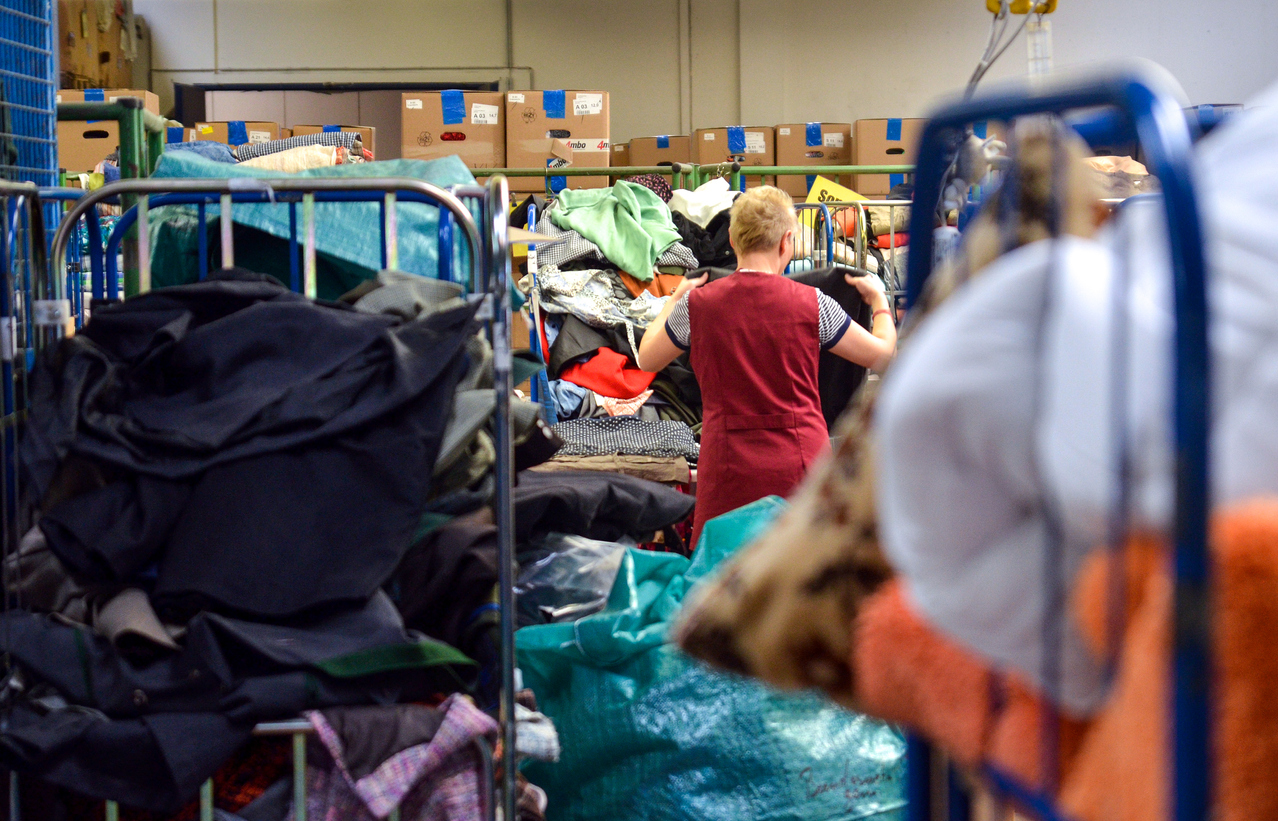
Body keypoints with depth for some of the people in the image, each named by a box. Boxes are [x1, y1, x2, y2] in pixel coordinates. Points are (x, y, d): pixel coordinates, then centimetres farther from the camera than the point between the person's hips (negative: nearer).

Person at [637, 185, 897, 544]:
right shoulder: (812, 304, -3)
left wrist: (675, 299, 31)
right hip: (801, 464, 0)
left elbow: (647, 359, 16)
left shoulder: (698, 304, -2)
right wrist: (879, 299, 29)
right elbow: (881, 353, 9)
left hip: (729, 466, 0)